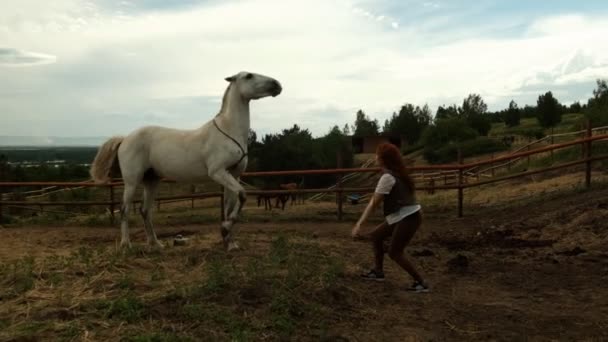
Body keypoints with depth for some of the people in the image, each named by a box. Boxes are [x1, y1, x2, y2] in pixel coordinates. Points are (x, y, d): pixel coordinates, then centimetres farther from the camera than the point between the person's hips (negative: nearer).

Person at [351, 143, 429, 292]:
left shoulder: (387, 177, -18)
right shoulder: (397, 173, 10)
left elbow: (373, 203, -21)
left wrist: (359, 224, -21)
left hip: (408, 218, -10)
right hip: (404, 216, 10)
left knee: (394, 252, 0)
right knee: (376, 236, 17)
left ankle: (420, 283, 7)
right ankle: (378, 271, 28)